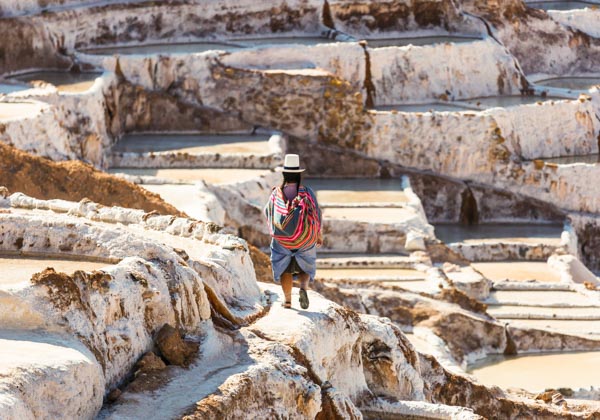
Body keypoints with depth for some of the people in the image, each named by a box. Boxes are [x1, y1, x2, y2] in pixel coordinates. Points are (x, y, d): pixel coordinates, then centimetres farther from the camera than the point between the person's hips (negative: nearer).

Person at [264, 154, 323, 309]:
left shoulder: (276, 193, -7)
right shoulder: (308, 193, -9)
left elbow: (268, 212, 6)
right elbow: (317, 214, -5)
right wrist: (320, 235, 8)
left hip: (282, 238, 0)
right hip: (305, 238, 0)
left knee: (285, 268, 14)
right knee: (305, 268, 15)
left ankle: (288, 300, 5)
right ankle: (303, 289, -13)